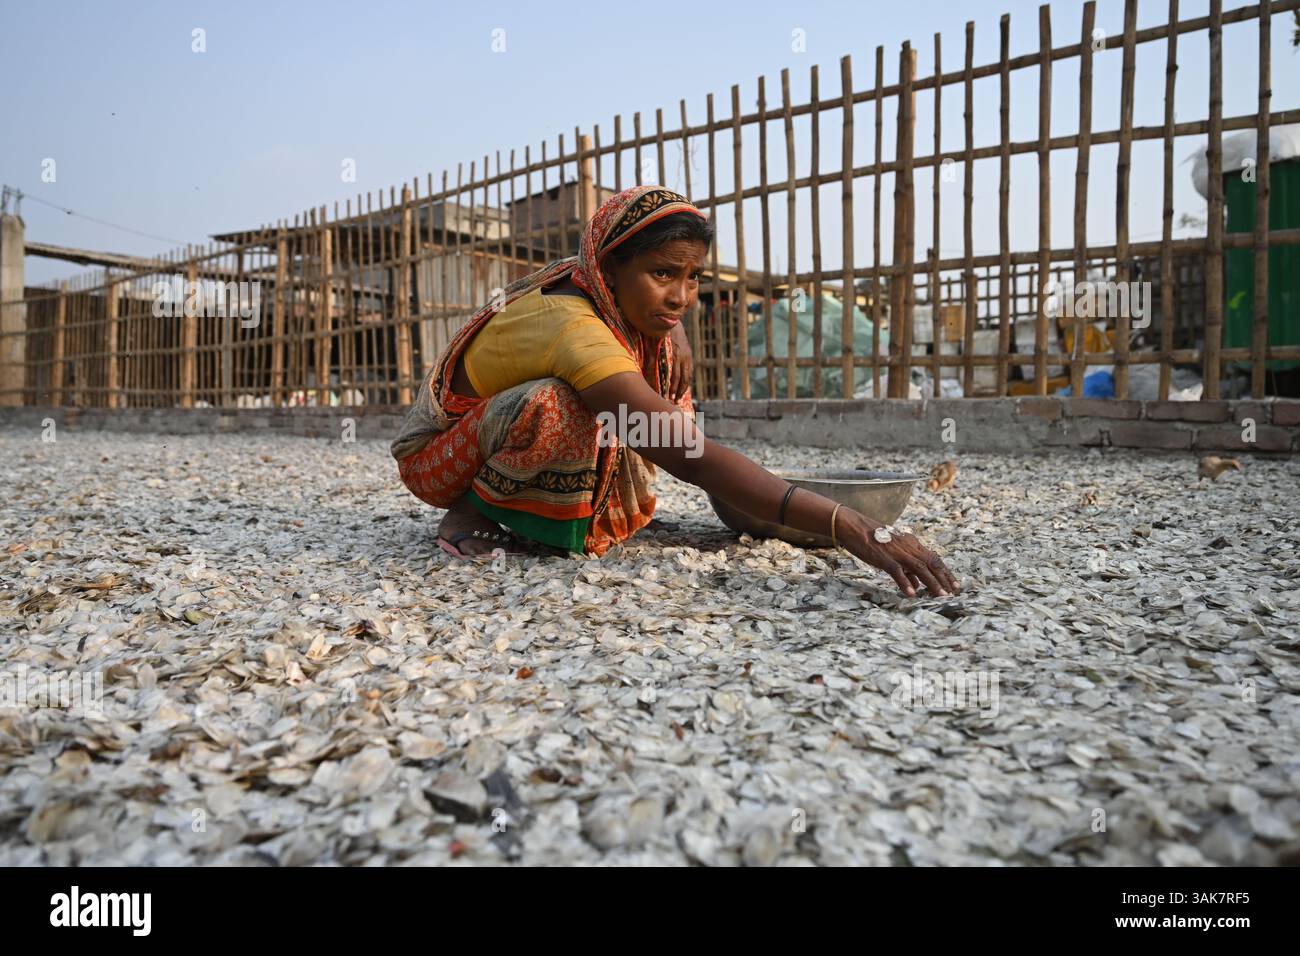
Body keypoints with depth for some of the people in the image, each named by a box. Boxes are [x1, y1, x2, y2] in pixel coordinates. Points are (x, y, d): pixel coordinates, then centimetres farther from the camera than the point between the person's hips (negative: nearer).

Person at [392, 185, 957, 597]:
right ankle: (469, 516, -11)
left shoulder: (622, 301, -12)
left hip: (507, 437, 8)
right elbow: (690, 457, -46)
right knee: (554, 407, -39)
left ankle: (524, 513, 1)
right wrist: (850, 529, -51)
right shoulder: (572, 325, -36)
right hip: (436, 458, -8)